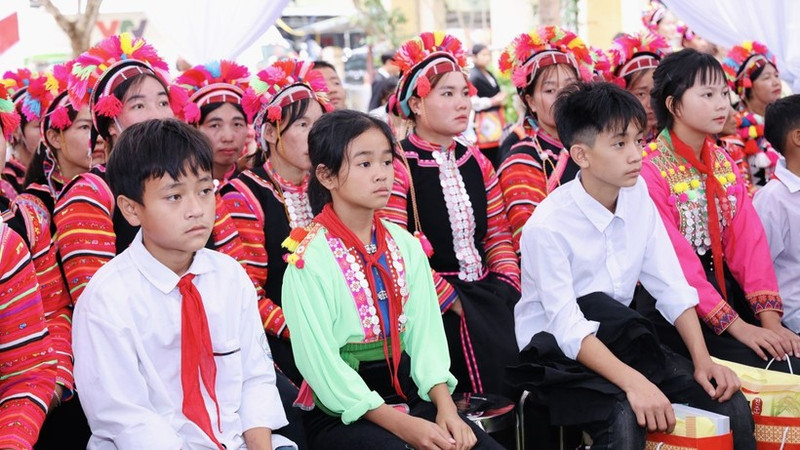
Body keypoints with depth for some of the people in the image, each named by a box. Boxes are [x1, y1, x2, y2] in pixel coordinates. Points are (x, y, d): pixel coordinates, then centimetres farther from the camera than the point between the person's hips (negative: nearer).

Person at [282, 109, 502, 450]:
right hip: (342, 411, -5)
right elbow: (321, 363, -14)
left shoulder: (405, 246, 6)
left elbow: (425, 332, 1)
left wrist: (444, 406, -15)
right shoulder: (310, 258, -11)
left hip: (407, 393, 5)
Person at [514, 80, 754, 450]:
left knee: (731, 405, -12)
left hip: (617, 338, 6)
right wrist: (633, 381, -36)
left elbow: (671, 288, 0)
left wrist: (702, 360, -12)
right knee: (624, 419, -35)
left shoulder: (638, 194, -1)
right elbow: (569, 329, -24)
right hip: (557, 351, -6)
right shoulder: (547, 226, -20)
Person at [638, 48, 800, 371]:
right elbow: (675, 259, -19)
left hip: (721, 283, 7)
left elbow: (748, 237, -1)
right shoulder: (650, 168, -14)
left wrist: (770, 318, -14)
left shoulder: (724, 162, 9)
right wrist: (736, 326, -24)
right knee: (767, 366, -20)